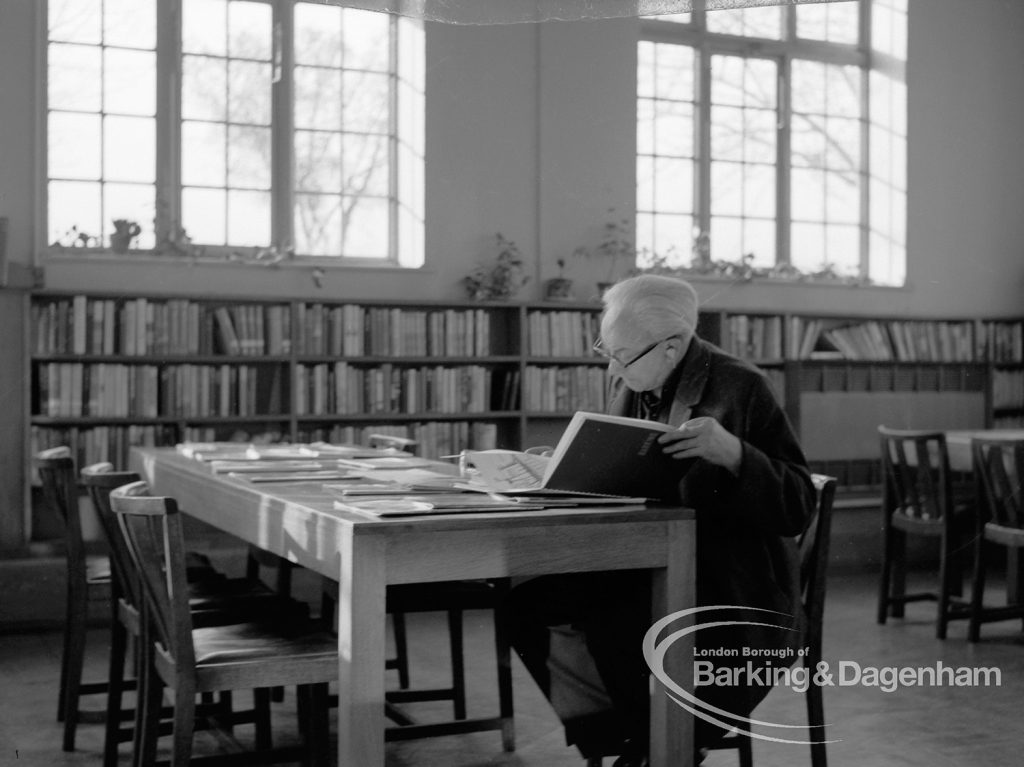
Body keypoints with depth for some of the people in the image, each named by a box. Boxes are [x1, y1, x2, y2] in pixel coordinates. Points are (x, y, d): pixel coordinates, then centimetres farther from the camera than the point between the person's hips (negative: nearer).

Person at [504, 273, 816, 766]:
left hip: (731, 593, -7)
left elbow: (797, 507, -16)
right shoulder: (631, 384, 7)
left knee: (615, 628, -31)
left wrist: (734, 453, -33)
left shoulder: (739, 388, -13)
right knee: (529, 603, -11)